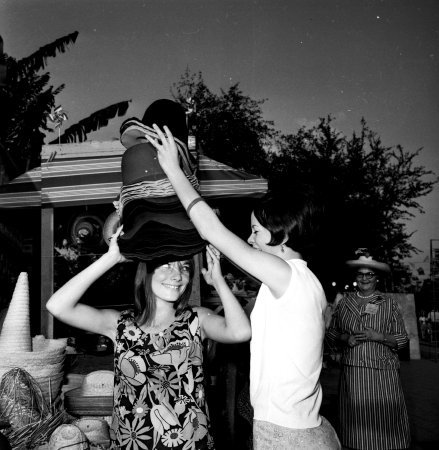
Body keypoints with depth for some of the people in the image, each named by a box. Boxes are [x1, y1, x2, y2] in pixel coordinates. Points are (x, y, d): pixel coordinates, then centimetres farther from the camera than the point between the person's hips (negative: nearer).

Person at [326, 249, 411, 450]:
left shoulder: (388, 303, 2)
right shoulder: (344, 302, 8)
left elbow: (402, 338, 2)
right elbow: (332, 332, 14)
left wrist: (378, 336, -14)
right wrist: (346, 338, -6)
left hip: (382, 373, -2)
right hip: (352, 371, 2)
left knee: (384, 422, -2)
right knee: (356, 421, 4)